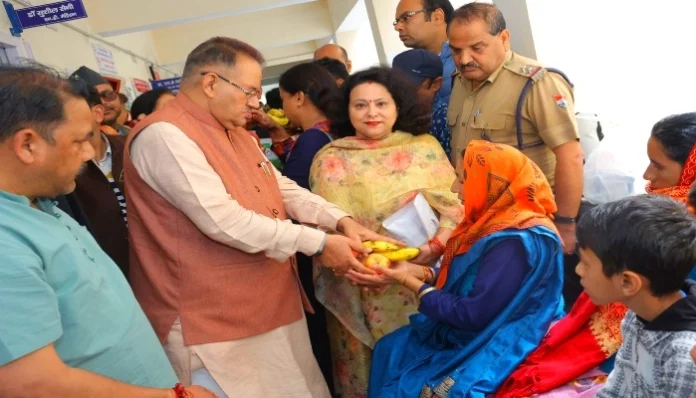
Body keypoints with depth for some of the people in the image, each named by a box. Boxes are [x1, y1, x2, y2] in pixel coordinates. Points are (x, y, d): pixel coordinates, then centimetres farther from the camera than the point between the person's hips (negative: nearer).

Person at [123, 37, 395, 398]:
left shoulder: (235, 132, 14)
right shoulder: (165, 134, -17)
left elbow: (283, 188, 13)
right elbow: (222, 219, -26)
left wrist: (341, 221, -4)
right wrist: (317, 243, -20)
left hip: (271, 304, 9)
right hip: (213, 320, -9)